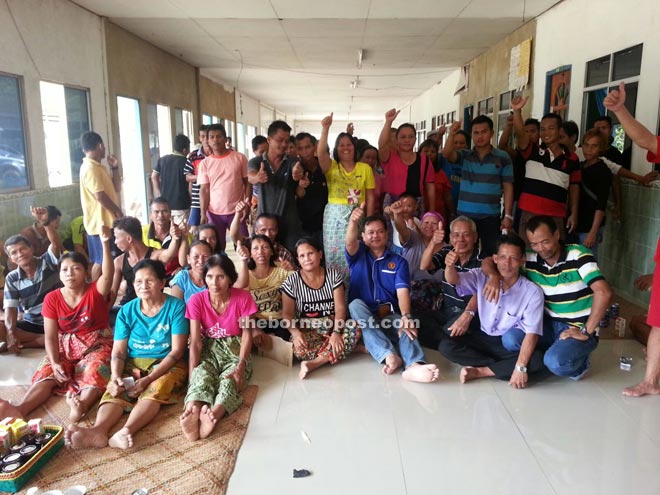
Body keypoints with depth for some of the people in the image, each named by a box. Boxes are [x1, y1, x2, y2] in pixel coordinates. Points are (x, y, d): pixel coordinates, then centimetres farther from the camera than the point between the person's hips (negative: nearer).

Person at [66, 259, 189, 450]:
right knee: (115, 391, -26)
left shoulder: (176, 306, -7)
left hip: (167, 365, -3)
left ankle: (126, 432, -55)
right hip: (133, 364, 3)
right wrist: (115, 376, -21)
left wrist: (148, 380, -21)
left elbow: (177, 351, -12)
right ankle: (98, 431, -51)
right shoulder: (127, 311, 4)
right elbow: (118, 351, 1)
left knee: (154, 391, -33)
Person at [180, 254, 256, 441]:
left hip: (235, 350, 0)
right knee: (201, 376, -34)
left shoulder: (243, 298, -10)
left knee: (229, 380, -33)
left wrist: (241, 366, -25)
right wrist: (192, 373, -25)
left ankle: (213, 415, -63)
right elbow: (195, 342, -11)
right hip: (209, 350, 1)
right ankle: (192, 414, -63)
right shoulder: (197, 300, -8)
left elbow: (247, 334, -10)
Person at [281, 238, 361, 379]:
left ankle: (314, 363, -28)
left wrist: (336, 333, -22)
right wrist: (295, 333, -25)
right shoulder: (292, 281, -4)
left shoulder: (333, 275, 0)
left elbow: (340, 308, -7)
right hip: (307, 330, -2)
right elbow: (287, 314, -5)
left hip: (332, 327, 2)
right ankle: (343, 349, -17)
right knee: (300, 349, -35)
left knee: (354, 330, -29)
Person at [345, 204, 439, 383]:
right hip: (361, 315, 0)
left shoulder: (398, 262, 11)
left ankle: (413, 366, -63)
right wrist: (353, 222, -39)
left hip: (389, 316, 0)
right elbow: (350, 242, -15)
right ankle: (388, 355, -49)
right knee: (356, 304, -33)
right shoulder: (358, 255, 11)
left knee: (404, 326, -32)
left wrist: (406, 317, -27)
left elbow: (403, 291, -5)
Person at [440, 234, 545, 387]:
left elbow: (531, 333, -20)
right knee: (446, 345, -21)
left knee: (538, 360, -32)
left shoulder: (533, 292, -15)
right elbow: (454, 280, -22)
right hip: (483, 339, 2)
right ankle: (503, 367, -15)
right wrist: (450, 265, -48)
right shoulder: (482, 277, -7)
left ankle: (480, 371, -20)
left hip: (511, 345, -2)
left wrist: (520, 367, -31)